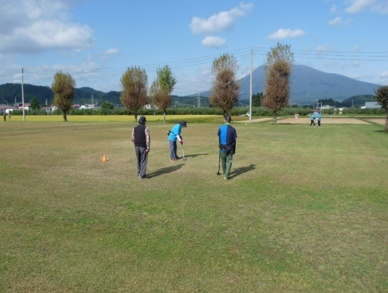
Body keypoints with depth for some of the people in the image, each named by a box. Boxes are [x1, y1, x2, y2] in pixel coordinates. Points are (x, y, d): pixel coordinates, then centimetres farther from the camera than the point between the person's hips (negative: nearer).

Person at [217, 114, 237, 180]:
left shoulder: (220, 128, -5)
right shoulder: (232, 129, -7)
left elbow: (219, 137, 5)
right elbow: (234, 140, -3)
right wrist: (234, 150, 7)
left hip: (222, 147, 1)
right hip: (230, 148, -1)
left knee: (223, 160, 18)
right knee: (229, 161, 4)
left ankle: (225, 173, 36)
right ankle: (226, 175, -6)